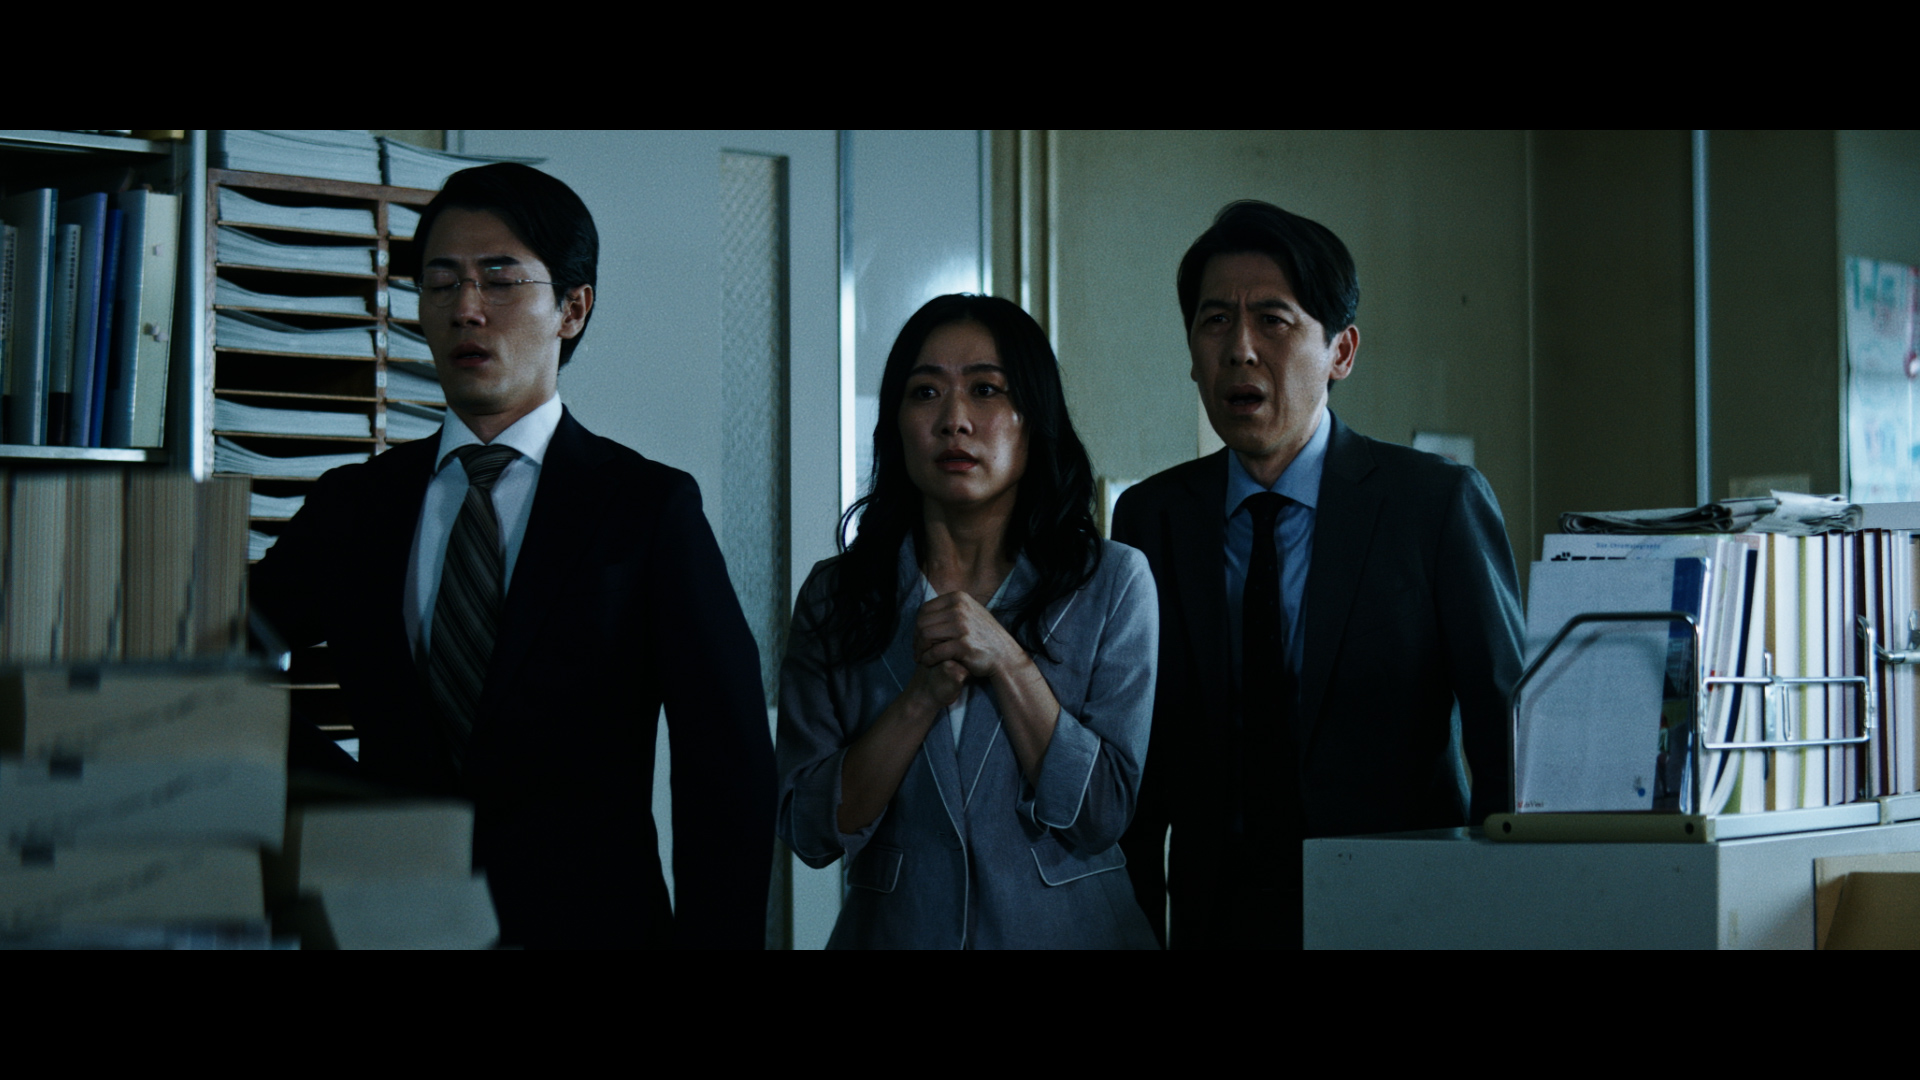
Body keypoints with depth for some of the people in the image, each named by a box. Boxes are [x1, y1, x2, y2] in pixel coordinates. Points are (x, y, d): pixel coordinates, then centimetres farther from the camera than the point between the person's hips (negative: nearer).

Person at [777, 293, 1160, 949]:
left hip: (1068, 927, -1)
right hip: (892, 927, 1)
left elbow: (1102, 817, -12)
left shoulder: (1113, 582, -6)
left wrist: (1006, 661, -21)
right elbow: (810, 832, -9)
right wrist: (924, 694, -20)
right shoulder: (835, 596, -3)